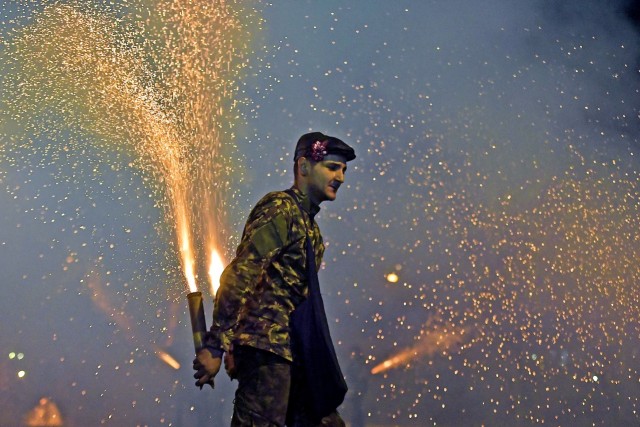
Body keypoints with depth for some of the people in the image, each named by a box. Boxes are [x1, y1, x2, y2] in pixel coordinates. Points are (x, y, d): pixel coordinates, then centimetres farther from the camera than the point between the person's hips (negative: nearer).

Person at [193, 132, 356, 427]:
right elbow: (239, 275, -19)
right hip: (266, 348, -10)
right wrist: (215, 346, -23)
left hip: (290, 351, 10)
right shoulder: (281, 209, -10)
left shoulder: (307, 222, 20)